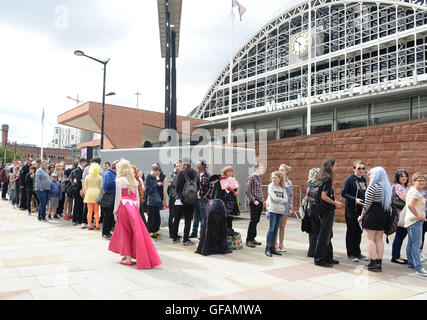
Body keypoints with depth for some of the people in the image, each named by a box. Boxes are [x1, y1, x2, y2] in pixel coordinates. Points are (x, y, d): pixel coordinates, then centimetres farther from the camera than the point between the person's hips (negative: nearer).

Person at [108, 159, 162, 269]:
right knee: (136, 230, 11)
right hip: (134, 206, 5)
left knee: (125, 232, 3)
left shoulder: (119, 181, -5)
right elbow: (137, 197, 12)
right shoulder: (134, 181, 11)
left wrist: (115, 212, 0)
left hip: (124, 206, -5)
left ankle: (128, 258, 5)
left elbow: (118, 198, -6)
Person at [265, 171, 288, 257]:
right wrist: (282, 199, -2)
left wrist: (277, 199, -7)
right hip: (273, 210, -4)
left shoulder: (283, 187, 9)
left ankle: (272, 247, 14)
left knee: (276, 229, 7)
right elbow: (274, 198, -12)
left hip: (281, 211, 4)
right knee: (271, 229, -4)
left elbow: (286, 200, 2)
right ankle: (267, 248, 1)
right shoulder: (271, 186, -1)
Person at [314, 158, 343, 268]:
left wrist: (335, 202, 16)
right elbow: (324, 196, -21)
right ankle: (319, 259, 6)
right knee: (324, 235, -1)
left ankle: (328, 258, 27)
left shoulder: (324, 178, 11)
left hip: (326, 210, 10)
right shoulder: (328, 178, -17)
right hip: (327, 211, -10)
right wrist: (335, 203, -10)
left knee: (327, 235, 17)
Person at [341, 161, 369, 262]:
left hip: (361, 209, 6)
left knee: (359, 231, 11)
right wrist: (355, 199, -23)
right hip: (351, 209, -6)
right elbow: (343, 194, -13)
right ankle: (351, 254, 11)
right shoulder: (349, 179, -9)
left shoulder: (364, 179, 11)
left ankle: (357, 253, 23)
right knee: (351, 231, 3)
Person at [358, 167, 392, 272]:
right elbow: (389, 203, 13)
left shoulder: (373, 186, -13)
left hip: (373, 213, -8)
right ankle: (379, 263, 16)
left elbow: (367, 204, -14)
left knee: (370, 239, -1)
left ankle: (372, 264, 0)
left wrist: (362, 215, -5)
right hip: (384, 214, 8)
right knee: (379, 239, 13)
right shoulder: (387, 186, 11)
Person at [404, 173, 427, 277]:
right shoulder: (415, 192, -16)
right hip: (415, 221, -11)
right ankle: (418, 267, -13)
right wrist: (418, 215, -23)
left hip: (413, 220, 11)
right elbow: (410, 205, -32)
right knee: (417, 243, -12)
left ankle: (411, 264, 22)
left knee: (411, 243, 14)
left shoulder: (412, 190, 15)